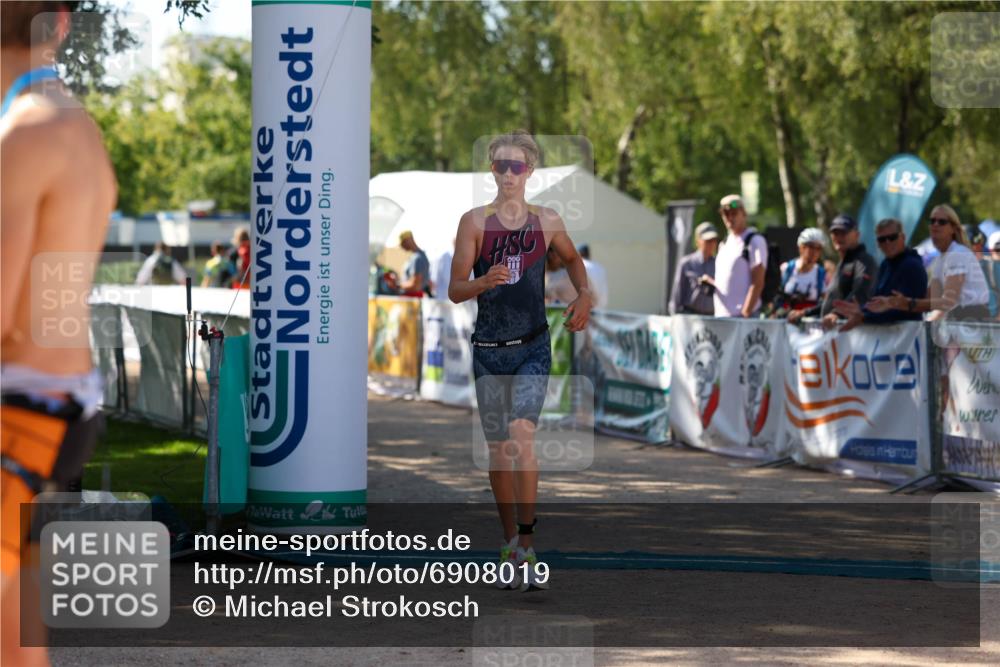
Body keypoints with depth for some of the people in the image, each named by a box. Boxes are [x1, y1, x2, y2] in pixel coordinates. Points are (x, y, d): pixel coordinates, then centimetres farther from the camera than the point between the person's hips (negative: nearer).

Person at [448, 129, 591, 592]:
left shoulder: (547, 222, 3)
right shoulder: (475, 222, -2)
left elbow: (572, 259, 25)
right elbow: (454, 290, -6)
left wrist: (584, 296, 8)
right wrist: (485, 282, -26)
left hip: (533, 348, -1)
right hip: (488, 349, 1)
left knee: (522, 434, -20)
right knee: (498, 449, 7)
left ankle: (526, 543, -18)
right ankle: (510, 545, 20)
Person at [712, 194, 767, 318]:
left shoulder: (755, 242, -6)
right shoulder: (725, 243, 19)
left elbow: (757, 284, -12)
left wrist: (745, 313, -18)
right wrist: (710, 282, 7)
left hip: (741, 314, -8)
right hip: (721, 314, 8)